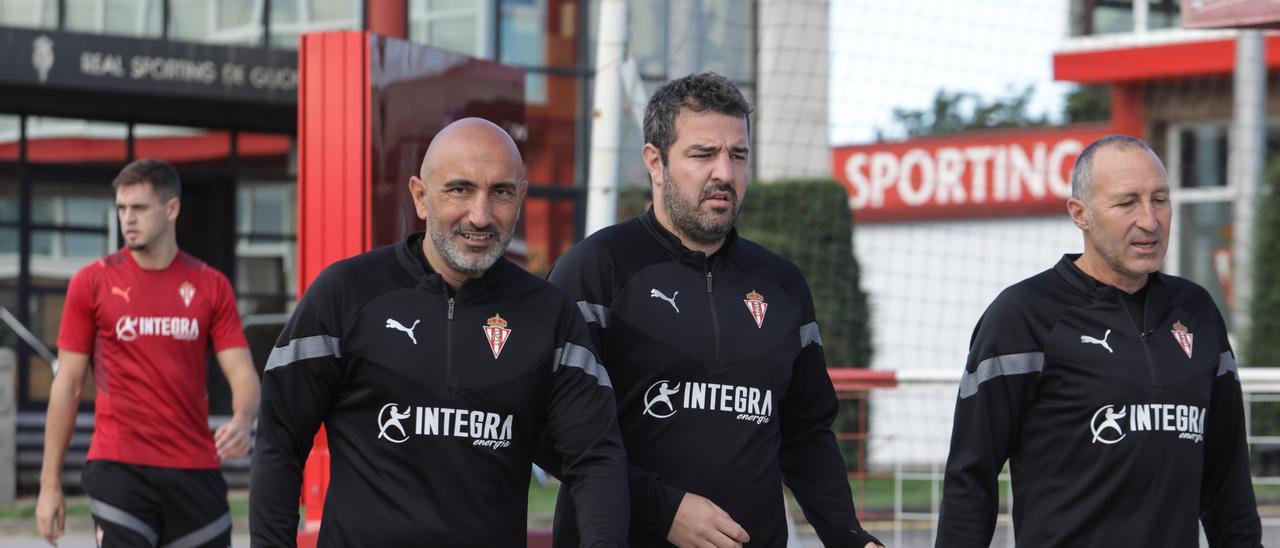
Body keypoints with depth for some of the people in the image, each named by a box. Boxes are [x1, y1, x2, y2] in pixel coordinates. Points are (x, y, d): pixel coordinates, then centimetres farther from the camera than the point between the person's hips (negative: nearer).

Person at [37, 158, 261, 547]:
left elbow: (243, 373, 2)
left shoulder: (211, 286, 5)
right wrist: (50, 484, 0)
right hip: (119, 469, -2)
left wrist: (242, 421, -21)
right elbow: (67, 385, 3)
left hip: (195, 469, 2)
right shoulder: (92, 282, 1)